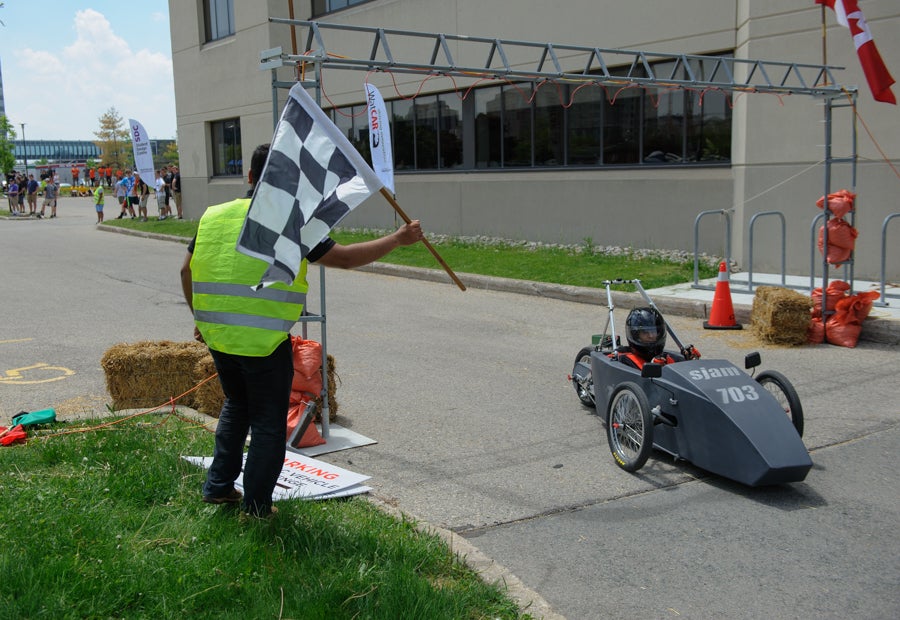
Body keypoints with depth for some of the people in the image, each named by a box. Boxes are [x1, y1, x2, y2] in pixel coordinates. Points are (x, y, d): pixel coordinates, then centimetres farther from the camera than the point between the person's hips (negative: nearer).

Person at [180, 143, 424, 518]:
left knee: (236, 406, 27)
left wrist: (199, 318, 25)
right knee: (268, 422, 10)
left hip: (218, 336, 6)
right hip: (265, 343, -5)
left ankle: (219, 486, 32)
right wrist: (397, 239, -2)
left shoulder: (214, 216, 4)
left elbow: (187, 270, 12)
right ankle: (256, 506, 17)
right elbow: (343, 258, -11)